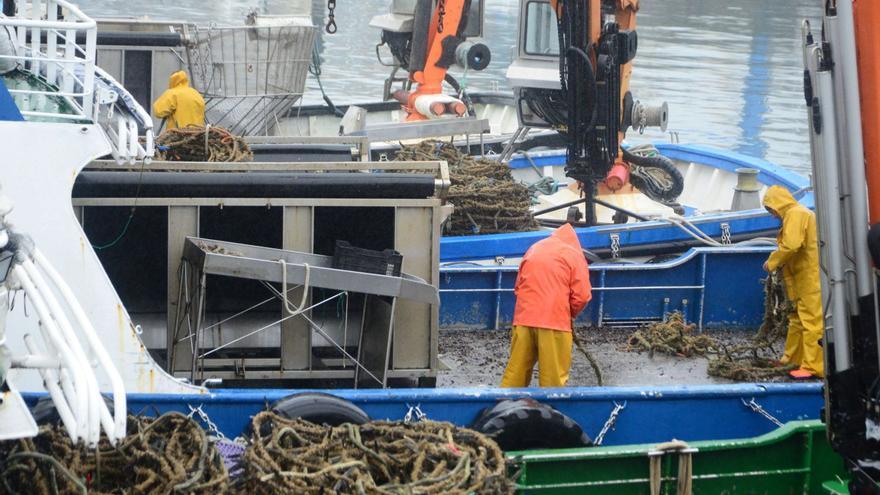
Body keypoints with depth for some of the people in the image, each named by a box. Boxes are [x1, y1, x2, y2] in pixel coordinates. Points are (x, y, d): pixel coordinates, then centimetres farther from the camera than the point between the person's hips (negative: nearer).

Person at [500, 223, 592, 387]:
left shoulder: (533, 249, 18)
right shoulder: (574, 255, 3)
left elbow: (518, 286, 21)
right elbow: (582, 296, -4)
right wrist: (569, 314, 13)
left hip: (524, 319, 4)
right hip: (555, 320, -4)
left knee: (516, 371, 8)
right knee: (554, 377, -1)